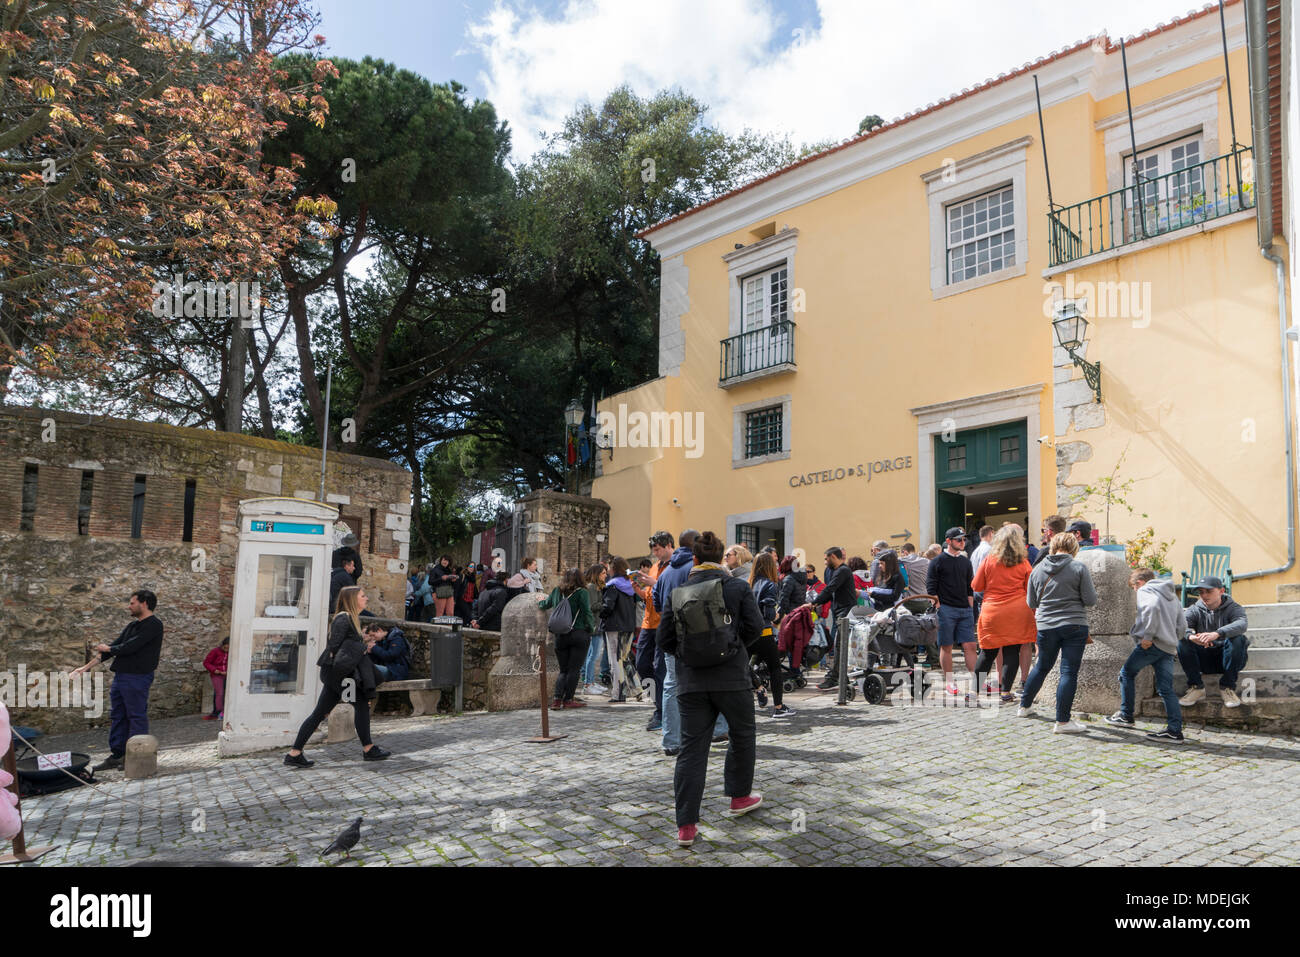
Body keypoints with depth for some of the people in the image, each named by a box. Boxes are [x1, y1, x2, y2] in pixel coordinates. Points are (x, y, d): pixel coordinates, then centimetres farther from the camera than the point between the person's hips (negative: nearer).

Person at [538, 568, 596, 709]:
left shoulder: (557, 591, 6)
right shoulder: (581, 592, -6)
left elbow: (546, 604, 21)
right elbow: (587, 613, -11)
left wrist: (540, 600, 43)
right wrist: (591, 628, 4)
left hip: (560, 636, 4)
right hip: (580, 634, -4)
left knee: (563, 669, 13)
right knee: (575, 668, 2)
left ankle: (557, 697, -1)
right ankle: (568, 699, 0)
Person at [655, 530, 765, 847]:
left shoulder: (676, 593, 3)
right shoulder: (737, 587, -2)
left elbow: (663, 639, 2)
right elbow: (754, 627, -4)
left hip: (690, 682, 2)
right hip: (731, 678, -2)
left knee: (692, 747, 5)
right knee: (742, 733, 23)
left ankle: (686, 826, 3)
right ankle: (740, 796, 37)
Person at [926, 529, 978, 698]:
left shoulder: (965, 562, 16)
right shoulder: (937, 562, -1)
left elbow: (970, 588, 19)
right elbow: (931, 588, -3)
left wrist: (971, 608, 12)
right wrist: (938, 608, -9)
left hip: (965, 610, 5)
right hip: (946, 609, -4)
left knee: (970, 646, -1)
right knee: (946, 646, 1)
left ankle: (974, 683, 1)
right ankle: (949, 681, 11)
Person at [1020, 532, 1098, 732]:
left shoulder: (1038, 569, 4)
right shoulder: (1079, 567, -7)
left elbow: (1031, 602, 11)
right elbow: (1090, 600, -7)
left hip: (1046, 626, 4)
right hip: (1074, 626, -4)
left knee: (1042, 666, 21)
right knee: (1069, 672, -2)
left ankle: (1024, 706, 33)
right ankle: (1062, 722, -1)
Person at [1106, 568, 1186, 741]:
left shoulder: (1145, 590, 0)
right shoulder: (1172, 595, 25)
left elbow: (1153, 606, -23)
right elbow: (1182, 626, 20)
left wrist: (1148, 635, -22)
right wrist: (1172, 641, 19)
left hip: (1152, 644, -7)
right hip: (1169, 648, 7)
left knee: (1126, 672, 11)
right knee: (1166, 689, 5)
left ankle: (1126, 716, 15)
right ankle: (1175, 730, -2)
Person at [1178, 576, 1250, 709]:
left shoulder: (1233, 608, -4)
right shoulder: (1195, 610, 3)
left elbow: (1241, 625, -29)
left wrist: (1217, 634, -48)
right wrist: (1191, 636, -42)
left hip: (1227, 659, -2)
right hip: (1204, 660, 2)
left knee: (1237, 639, -31)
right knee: (1183, 642, -24)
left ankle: (1228, 687, -18)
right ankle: (1196, 687, -15)